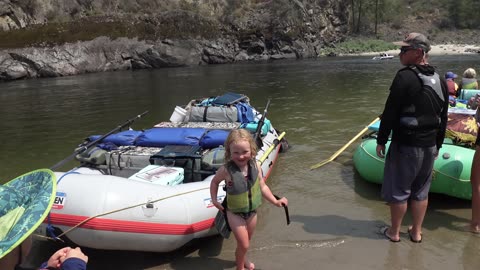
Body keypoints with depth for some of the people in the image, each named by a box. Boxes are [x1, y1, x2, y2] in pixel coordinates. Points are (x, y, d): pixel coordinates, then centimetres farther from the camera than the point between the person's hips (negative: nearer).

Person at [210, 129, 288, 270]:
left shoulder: (256, 166, -14)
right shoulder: (226, 170, -24)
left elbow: (262, 187, -2)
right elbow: (215, 181, -4)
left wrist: (275, 201, -5)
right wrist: (214, 200, -12)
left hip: (252, 211, 4)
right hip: (235, 213, -4)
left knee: (246, 242, 25)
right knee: (244, 244, 1)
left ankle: (241, 258, 55)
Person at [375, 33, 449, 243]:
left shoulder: (405, 77, -16)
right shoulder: (440, 81, 8)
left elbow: (390, 113, -17)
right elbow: (443, 118, 13)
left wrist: (381, 141, -8)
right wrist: (437, 145, 21)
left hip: (405, 146, -7)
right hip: (429, 146, 7)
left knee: (398, 190, 6)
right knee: (421, 191, 16)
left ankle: (394, 232, 19)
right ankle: (416, 232, 27)